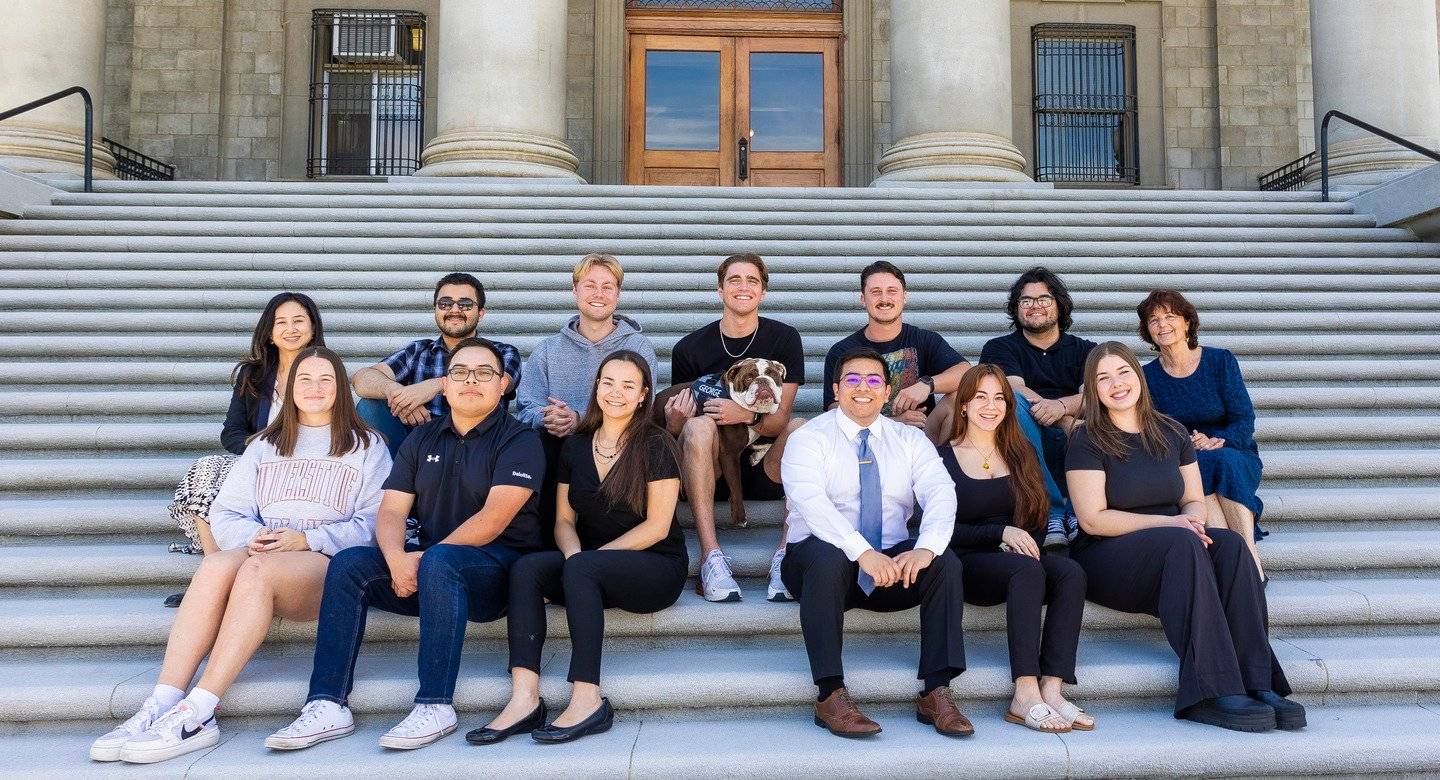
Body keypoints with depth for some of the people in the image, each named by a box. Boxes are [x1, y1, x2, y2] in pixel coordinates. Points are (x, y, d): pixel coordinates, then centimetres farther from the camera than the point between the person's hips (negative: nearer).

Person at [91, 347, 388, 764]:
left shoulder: (366, 446, 12)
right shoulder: (265, 444, 24)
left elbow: (374, 522, -1)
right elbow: (225, 512, 14)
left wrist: (308, 539, -13)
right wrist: (252, 536, -9)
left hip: (329, 562, -3)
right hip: (262, 554, 3)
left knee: (256, 570, -35)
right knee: (217, 563, -31)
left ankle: (197, 713, -37)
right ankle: (161, 705, -37)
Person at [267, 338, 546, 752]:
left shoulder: (519, 440, -3)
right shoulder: (422, 439, 15)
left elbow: (494, 518, -15)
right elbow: (391, 510, 5)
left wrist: (426, 557, -18)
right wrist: (397, 558, -16)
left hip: (498, 566, -5)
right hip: (426, 567, 6)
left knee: (439, 562, -35)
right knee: (348, 563, -16)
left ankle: (435, 707, -30)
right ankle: (327, 706, -19)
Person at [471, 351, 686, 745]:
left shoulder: (656, 446, -4)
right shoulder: (576, 446, 11)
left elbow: (656, 526, -10)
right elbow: (564, 520, 10)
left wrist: (584, 558, -15)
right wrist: (573, 553, -13)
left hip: (657, 566, -5)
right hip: (593, 570, 5)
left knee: (580, 568, -33)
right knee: (526, 568, -22)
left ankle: (588, 700, -32)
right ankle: (524, 699, -32)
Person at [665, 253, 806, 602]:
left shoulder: (784, 338, 2)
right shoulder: (689, 348, 1)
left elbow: (779, 418, -5)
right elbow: (674, 431, 5)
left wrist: (747, 416, -27)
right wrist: (675, 422, -20)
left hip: (765, 469, 1)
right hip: (711, 468, 0)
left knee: (801, 428, -26)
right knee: (698, 427, -30)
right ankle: (711, 557, -35)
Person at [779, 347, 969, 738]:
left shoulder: (911, 439, 9)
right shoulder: (808, 438, -3)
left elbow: (941, 494, -8)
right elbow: (810, 501, -21)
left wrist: (926, 547, -29)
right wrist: (862, 551, -36)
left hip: (893, 563, 3)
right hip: (821, 561, -3)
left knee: (945, 560, -24)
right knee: (827, 555, -36)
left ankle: (936, 693, -19)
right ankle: (831, 696, -30)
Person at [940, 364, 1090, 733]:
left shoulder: (1021, 454, 18)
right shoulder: (943, 458, 4)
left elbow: (1040, 517, 14)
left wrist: (1024, 543, -8)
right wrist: (1003, 533, -14)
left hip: (1022, 556, 4)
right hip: (968, 564, -4)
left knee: (1070, 571, -28)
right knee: (1028, 569, -34)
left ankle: (1051, 690, -34)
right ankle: (1026, 695, -37)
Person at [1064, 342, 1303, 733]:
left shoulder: (1172, 433, 13)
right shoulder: (1088, 440, -4)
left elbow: (1195, 501, 14)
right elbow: (1093, 519, -12)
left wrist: (1193, 520, -12)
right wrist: (1168, 522, -18)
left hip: (1169, 556, 5)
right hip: (1104, 560, -5)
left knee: (1229, 544, -25)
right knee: (1181, 543, -33)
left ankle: (1258, 684, -30)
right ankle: (1214, 694, -37)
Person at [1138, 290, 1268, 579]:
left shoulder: (1220, 360, 1)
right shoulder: (1148, 376, 4)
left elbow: (1244, 421, -5)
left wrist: (1214, 442, -26)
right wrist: (1187, 446, -24)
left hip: (1234, 455, 0)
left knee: (1223, 460, -34)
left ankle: (1251, 557, -35)